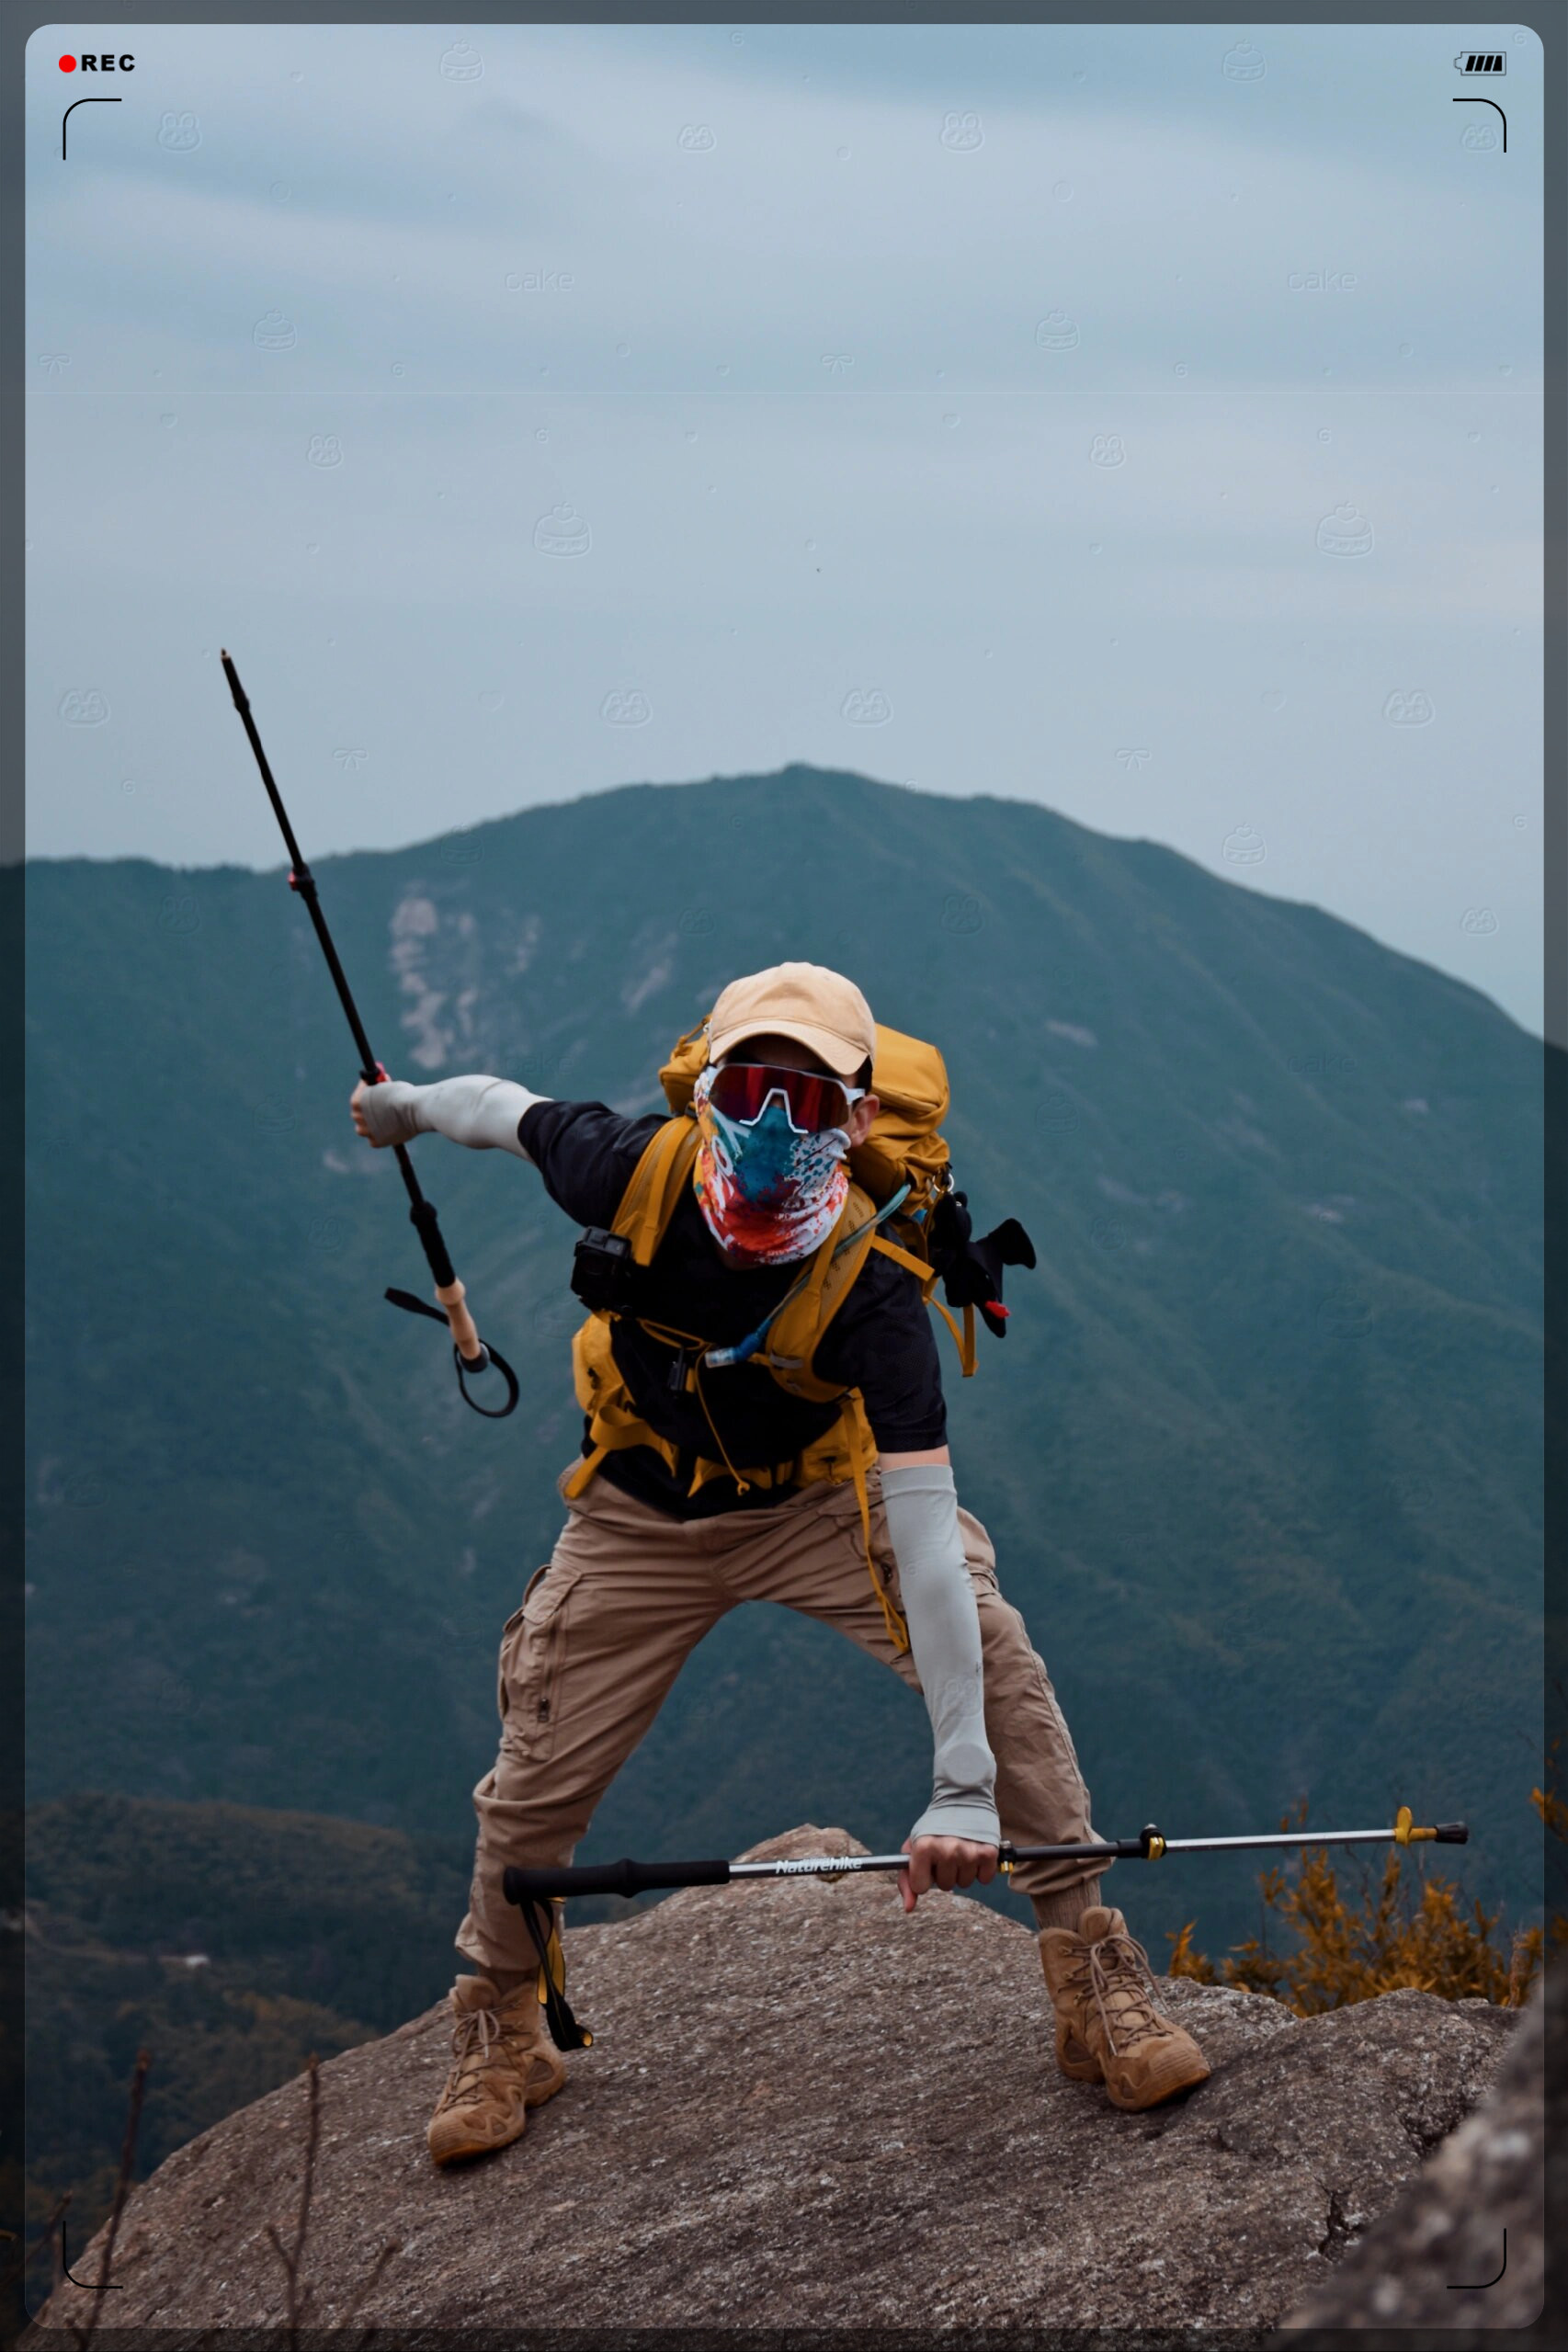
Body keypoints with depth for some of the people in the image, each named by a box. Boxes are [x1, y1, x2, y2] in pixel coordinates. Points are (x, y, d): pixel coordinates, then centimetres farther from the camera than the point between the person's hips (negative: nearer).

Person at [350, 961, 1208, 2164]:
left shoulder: (871, 1286, -36)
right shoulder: (635, 1173, -30)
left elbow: (922, 1526, -41)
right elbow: (508, 1107, -6)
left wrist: (964, 1785, -47)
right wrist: (404, 1105, 17)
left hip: (815, 1501, -2)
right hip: (641, 1516, 2)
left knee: (990, 1651, -25)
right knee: (535, 1786, 1)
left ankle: (1097, 1979, -11)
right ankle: (502, 2036, 29)